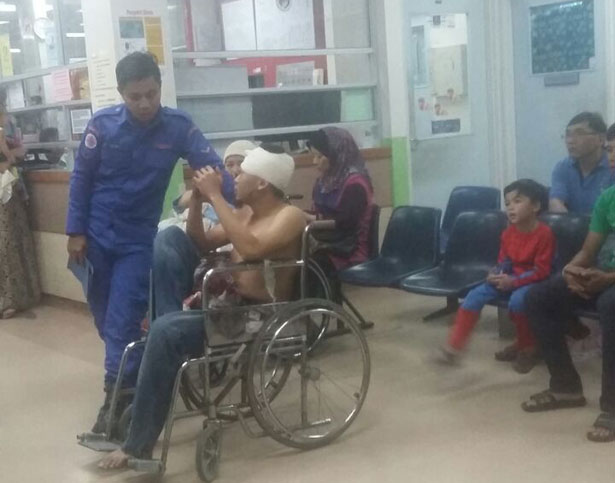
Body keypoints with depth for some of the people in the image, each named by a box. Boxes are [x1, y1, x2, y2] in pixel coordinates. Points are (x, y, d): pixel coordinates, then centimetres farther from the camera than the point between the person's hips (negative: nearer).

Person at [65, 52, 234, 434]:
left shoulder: (178, 126, -10)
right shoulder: (102, 124, -9)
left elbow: (212, 166, -16)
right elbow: (81, 178, -2)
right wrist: (76, 231, -4)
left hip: (138, 240, -2)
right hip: (97, 235, 2)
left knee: (123, 321, -6)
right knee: (105, 317, 12)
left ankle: (116, 400, 4)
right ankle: (131, 382, 33)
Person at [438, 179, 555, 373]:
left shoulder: (544, 233, -17)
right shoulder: (509, 232, 5)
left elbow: (541, 271, -19)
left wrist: (513, 281, -27)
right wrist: (496, 274, -10)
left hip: (532, 281, -7)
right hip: (509, 278, 7)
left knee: (517, 300, -37)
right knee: (476, 295, -11)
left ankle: (528, 348, -13)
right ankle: (455, 345, -8)